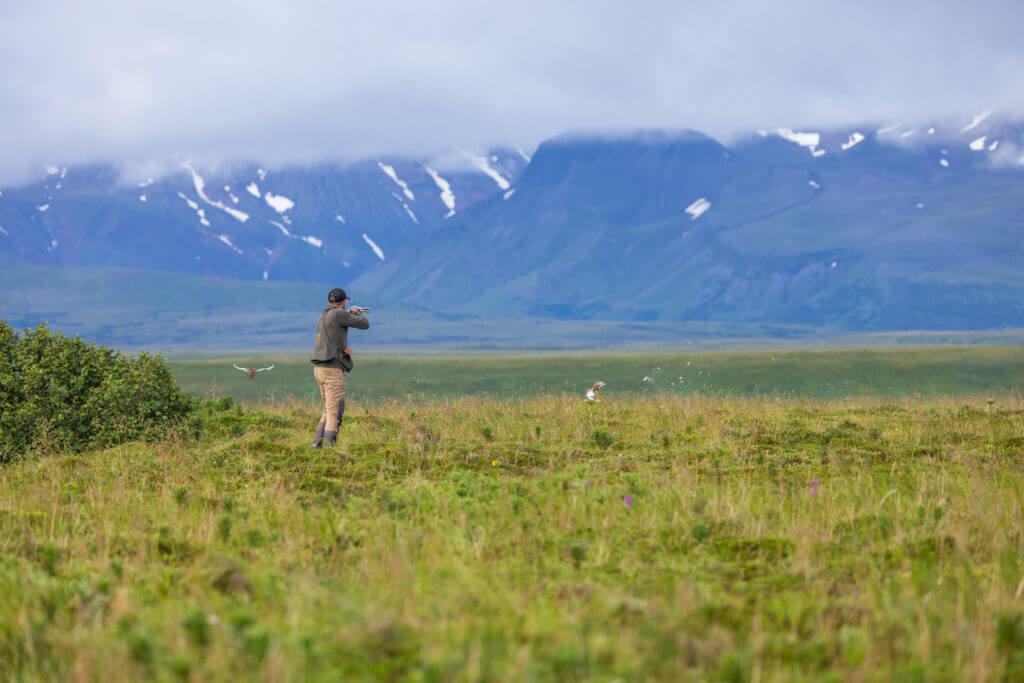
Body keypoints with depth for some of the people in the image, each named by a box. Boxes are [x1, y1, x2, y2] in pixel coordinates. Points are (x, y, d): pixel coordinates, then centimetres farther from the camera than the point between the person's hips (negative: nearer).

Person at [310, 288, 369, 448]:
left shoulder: (323, 316, 15)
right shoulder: (338, 313, -10)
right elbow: (364, 325, -5)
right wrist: (357, 312, 18)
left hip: (319, 369, 9)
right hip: (333, 370, -9)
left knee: (329, 409, 17)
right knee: (335, 411, -10)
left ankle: (318, 442, 11)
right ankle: (329, 445, -17)